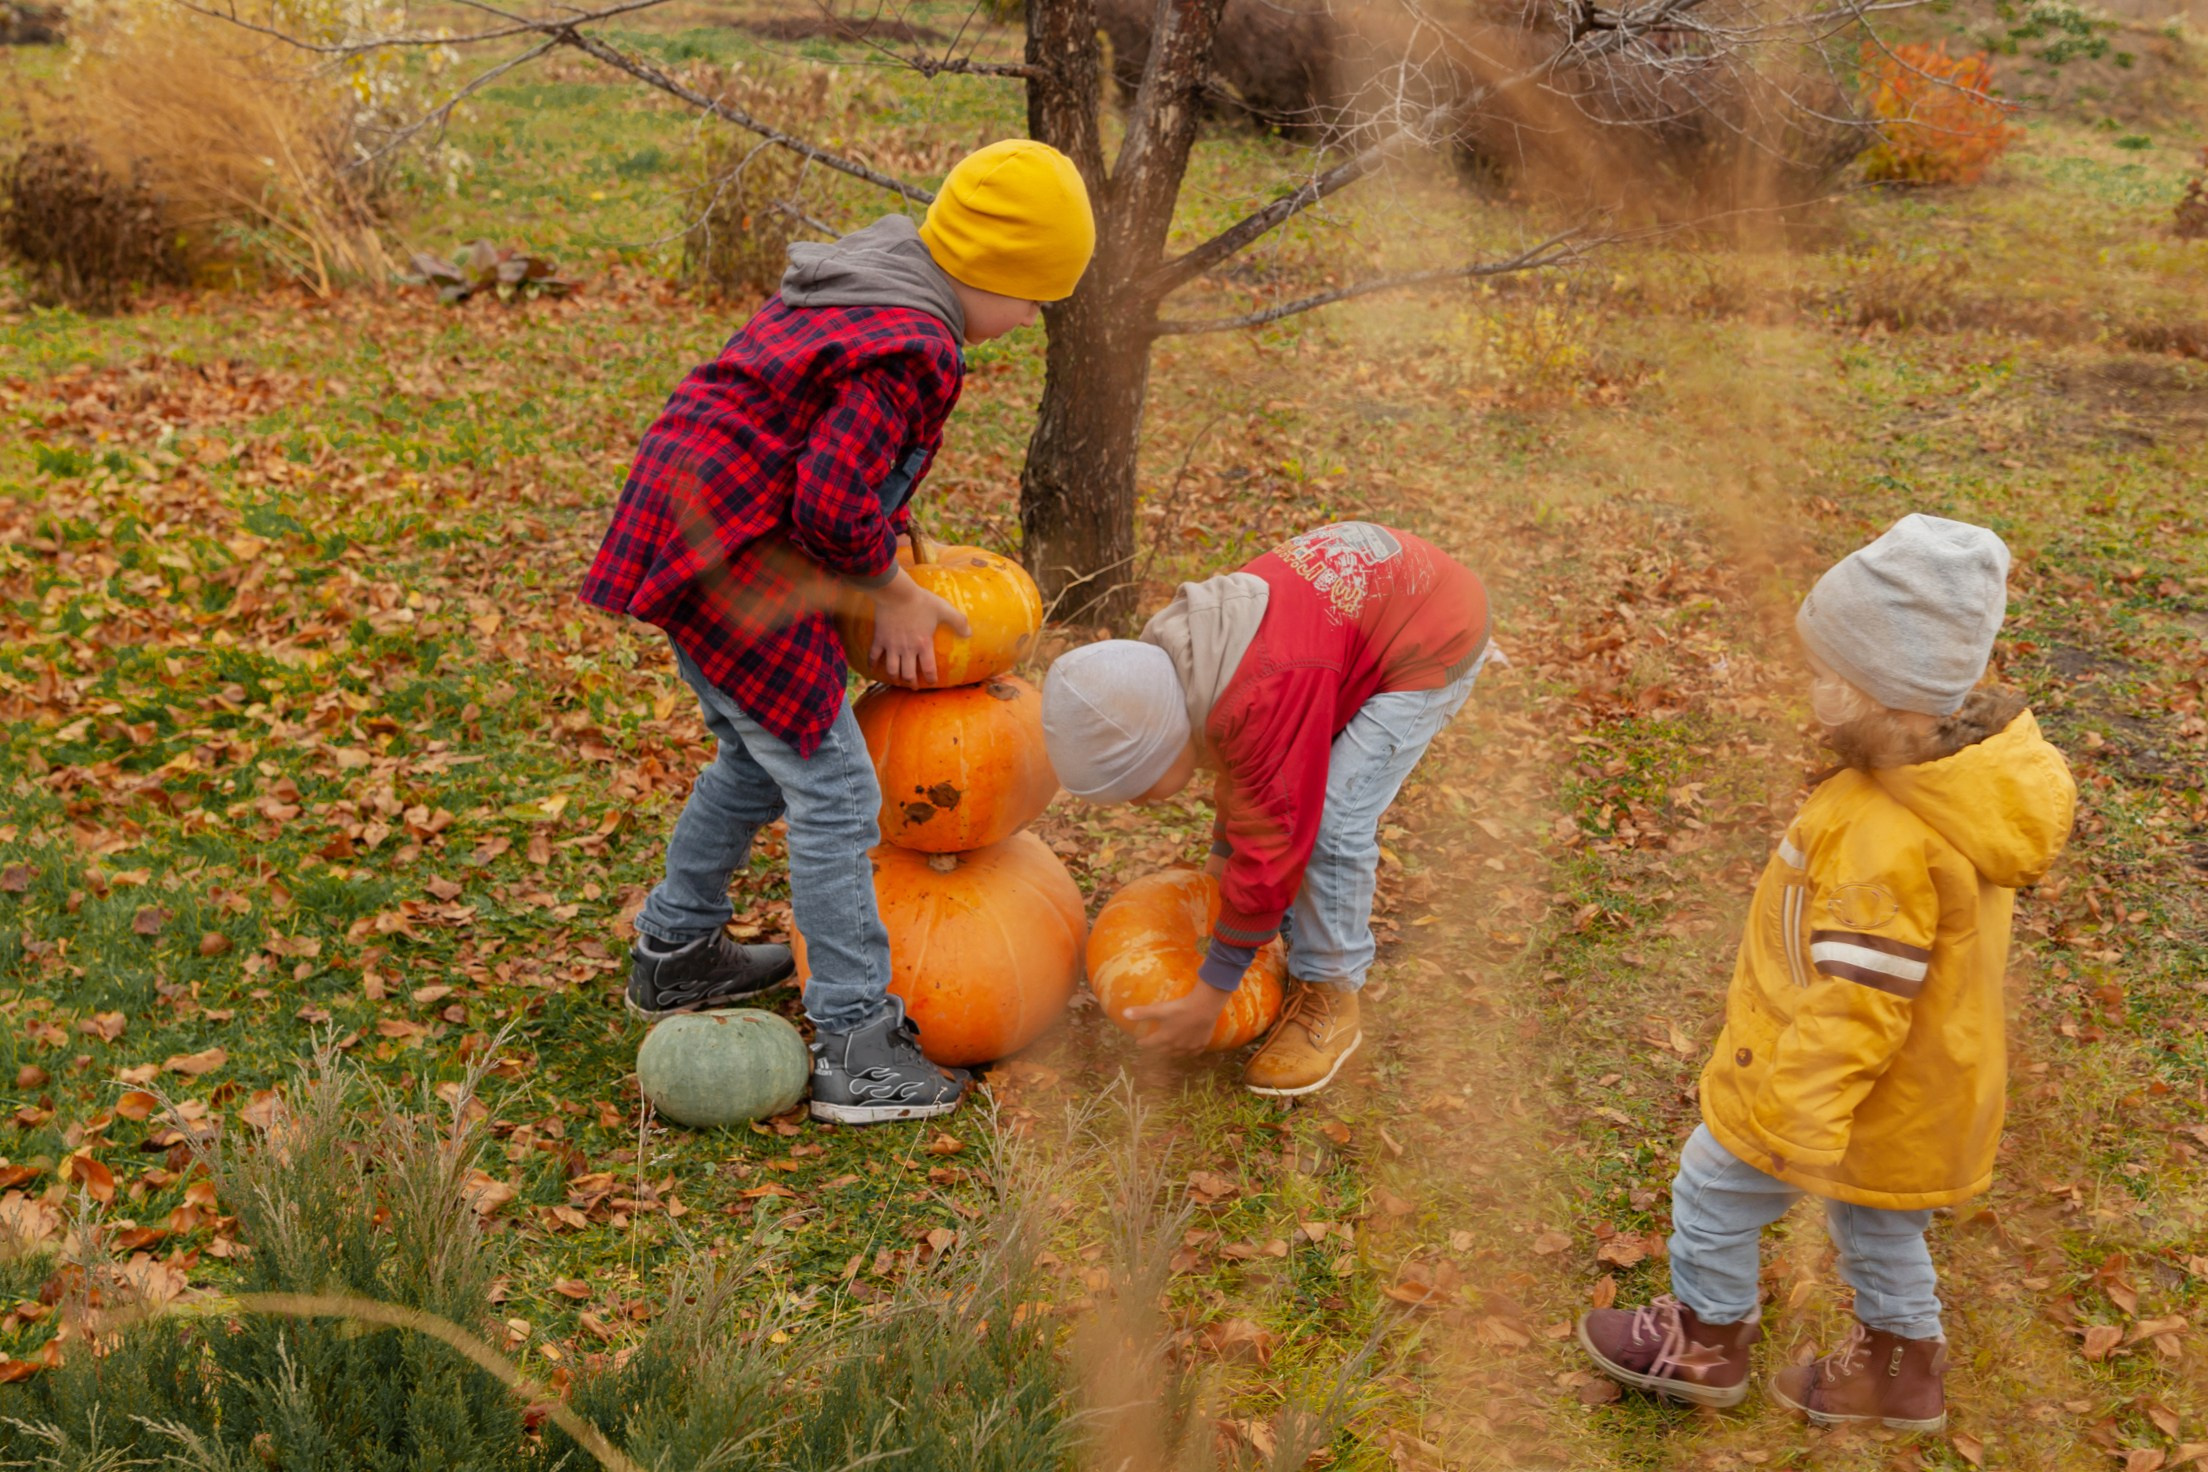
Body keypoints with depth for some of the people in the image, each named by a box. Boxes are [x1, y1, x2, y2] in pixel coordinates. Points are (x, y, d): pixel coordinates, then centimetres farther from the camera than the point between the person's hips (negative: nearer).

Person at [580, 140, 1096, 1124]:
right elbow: (834, 505, -24)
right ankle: (857, 1048, 0)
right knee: (833, 790, -6)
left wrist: (893, 554, 14)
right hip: (727, 559, -11)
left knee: (760, 761, 25)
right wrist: (890, 595, -7)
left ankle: (675, 954, 41)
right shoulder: (913, 347, -19)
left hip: (680, 526, 11)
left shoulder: (861, 285, 13)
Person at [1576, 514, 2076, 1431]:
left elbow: (1853, 1009, -32)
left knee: (1715, 1190, 16)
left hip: (1837, 1087, -8)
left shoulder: (1883, 844, -39)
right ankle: (1902, 1370, 49)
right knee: (1878, 1223, 29)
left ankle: (1707, 1343, 39)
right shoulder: (1972, 769, -10)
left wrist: (1798, 1126, -22)